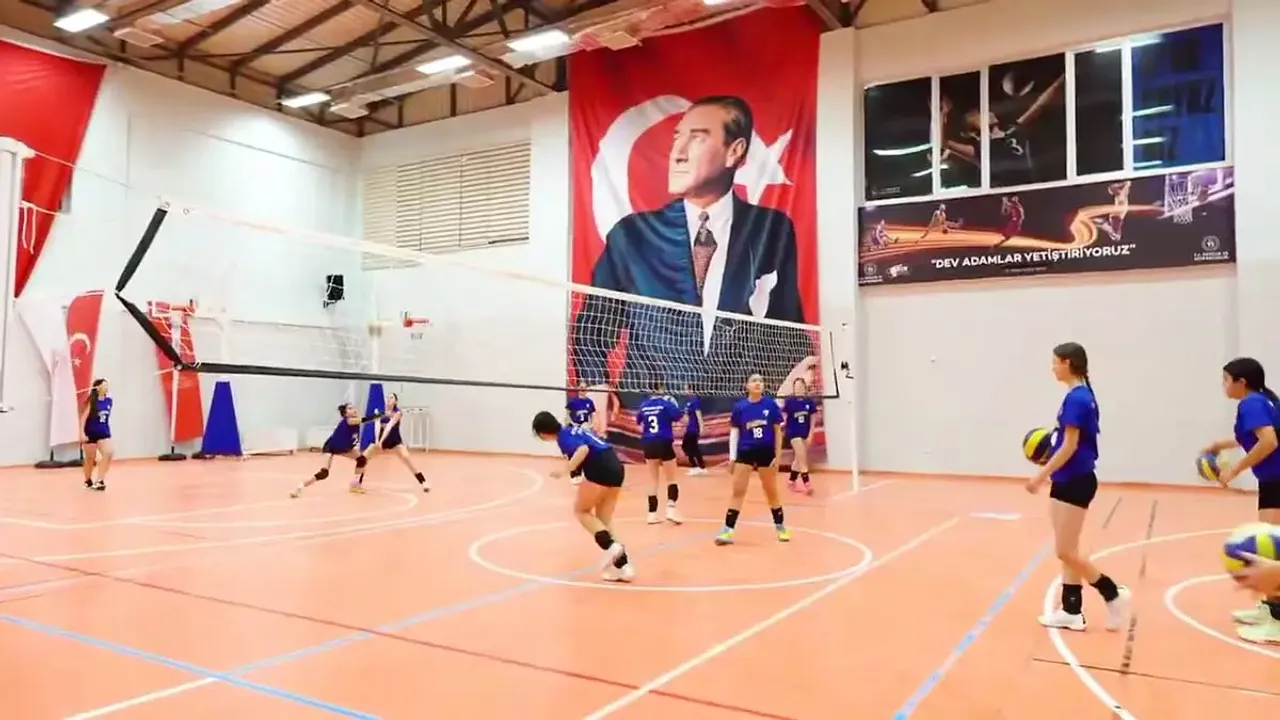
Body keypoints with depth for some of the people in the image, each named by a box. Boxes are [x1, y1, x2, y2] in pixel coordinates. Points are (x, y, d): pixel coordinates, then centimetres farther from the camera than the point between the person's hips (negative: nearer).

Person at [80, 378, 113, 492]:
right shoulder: (92, 401, -12)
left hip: (103, 433, 4)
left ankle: (99, 480, -14)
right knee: (90, 458, 9)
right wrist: (82, 433, -19)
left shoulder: (109, 401, 3)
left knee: (109, 453, -18)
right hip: (90, 433, -4)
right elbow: (83, 417, -14)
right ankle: (88, 481, 30)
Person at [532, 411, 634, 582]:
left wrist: (565, 470, -23)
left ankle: (610, 546, -9)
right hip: (615, 468, 9)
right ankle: (623, 566, 7)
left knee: (581, 511, 8)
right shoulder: (572, 429, 22)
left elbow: (583, 449, -22)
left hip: (601, 470, -9)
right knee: (603, 520, 13)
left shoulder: (563, 436, -4)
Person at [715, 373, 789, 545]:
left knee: (772, 492, 13)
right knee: (737, 492, -1)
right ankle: (727, 531, 1)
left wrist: (777, 456, -2)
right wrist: (732, 456, -4)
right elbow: (734, 432, 3)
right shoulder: (739, 407, -3)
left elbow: (778, 431, 1)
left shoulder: (771, 405, -4)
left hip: (766, 453, 0)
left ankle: (781, 527, 29)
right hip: (745, 452, 0)